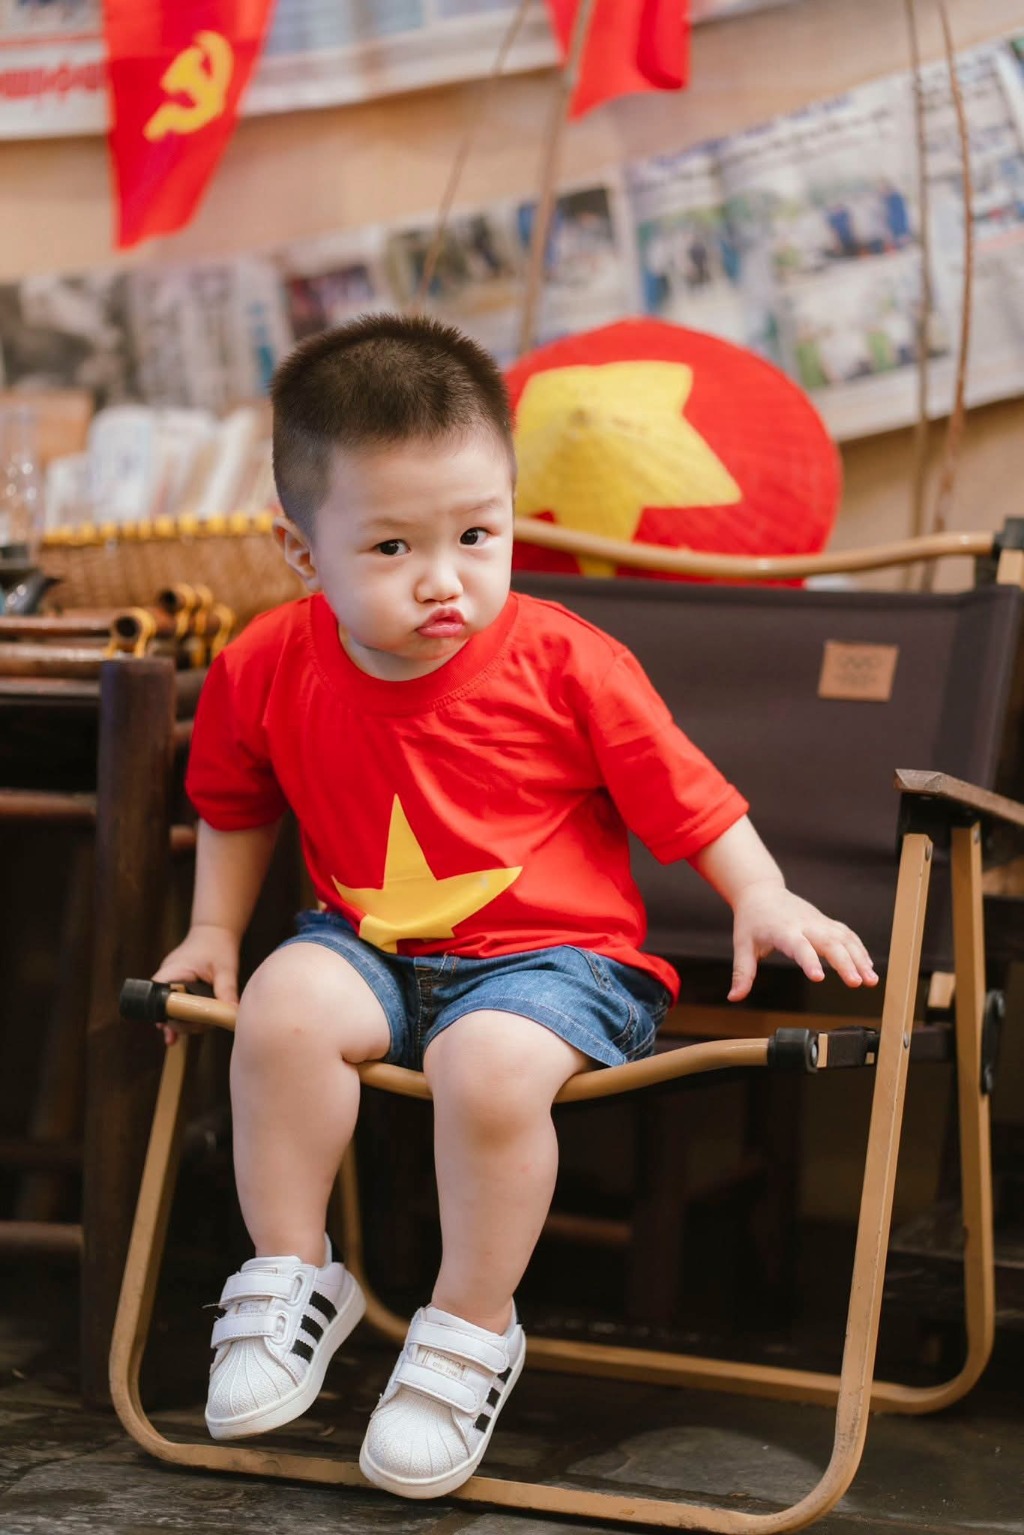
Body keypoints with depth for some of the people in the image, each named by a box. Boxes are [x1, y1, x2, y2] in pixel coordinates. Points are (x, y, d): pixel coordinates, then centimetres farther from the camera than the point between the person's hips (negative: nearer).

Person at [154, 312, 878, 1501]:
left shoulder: (564, 665, -12)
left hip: (548, 954, -3)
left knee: (488, 1066, -33)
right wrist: (215, 929, 13)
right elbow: (237, 804, 18)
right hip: (370, 948, 3)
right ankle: (290, 1275, -6)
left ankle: (471, 1329, -9)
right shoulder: (268, 670, -3)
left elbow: (682, 795, -3)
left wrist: (763, 898, -15)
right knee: (284, 1008, -27)